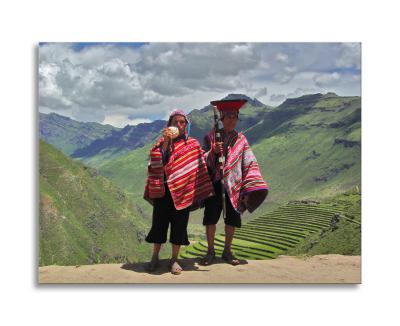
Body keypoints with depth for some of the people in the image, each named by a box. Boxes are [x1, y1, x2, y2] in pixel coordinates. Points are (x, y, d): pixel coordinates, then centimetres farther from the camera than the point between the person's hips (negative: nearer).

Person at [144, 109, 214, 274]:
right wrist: (166, 142, -18)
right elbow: (157, 162, -10)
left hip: (182, 191, 0)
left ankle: (174, 259, 18)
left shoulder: (193, 144, 5)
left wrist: (201, 191, -2)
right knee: (159, 223, 5)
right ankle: (155, 257, 21)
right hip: (163, 190, 0)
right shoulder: (162, 142, 5)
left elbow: (199, 168, 4)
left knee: (179, 224, 5)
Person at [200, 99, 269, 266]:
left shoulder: (240, 139, 7)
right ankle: (210, 251, 14)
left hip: (234, 184, 2)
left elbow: (249, 163, 2)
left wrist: (252, 186, -8)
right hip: (215, 183, -1)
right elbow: (203, 160, 0)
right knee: (210, 217, -1)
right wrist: (213, 152, -21)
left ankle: (227, 251, 21)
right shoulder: (210, 137, 4)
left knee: (232, 218, 5)